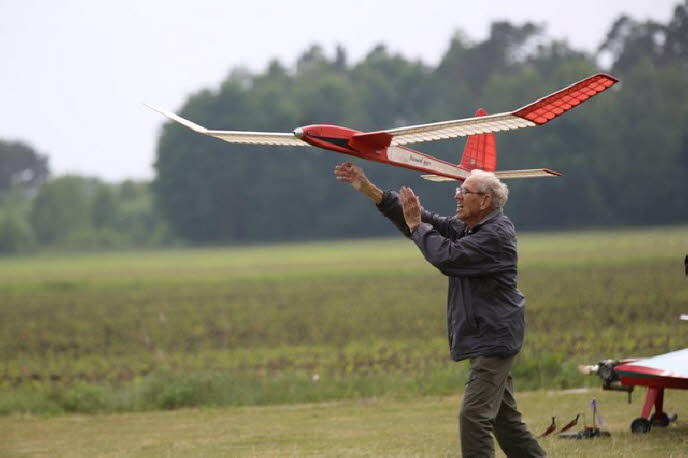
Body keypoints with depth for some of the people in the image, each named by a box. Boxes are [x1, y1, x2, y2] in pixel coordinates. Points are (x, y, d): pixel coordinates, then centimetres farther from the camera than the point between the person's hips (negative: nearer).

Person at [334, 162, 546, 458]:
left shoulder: (496, 235, -17)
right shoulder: (464, 227, 12)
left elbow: (446, 256, -25)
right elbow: (426, 221, 10)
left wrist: (416, 225, -10)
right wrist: (367, 188, 5)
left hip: (493, 339, -10)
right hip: (486, 338, 10)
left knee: (474, 417, -14)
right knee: (505, 418, 16)